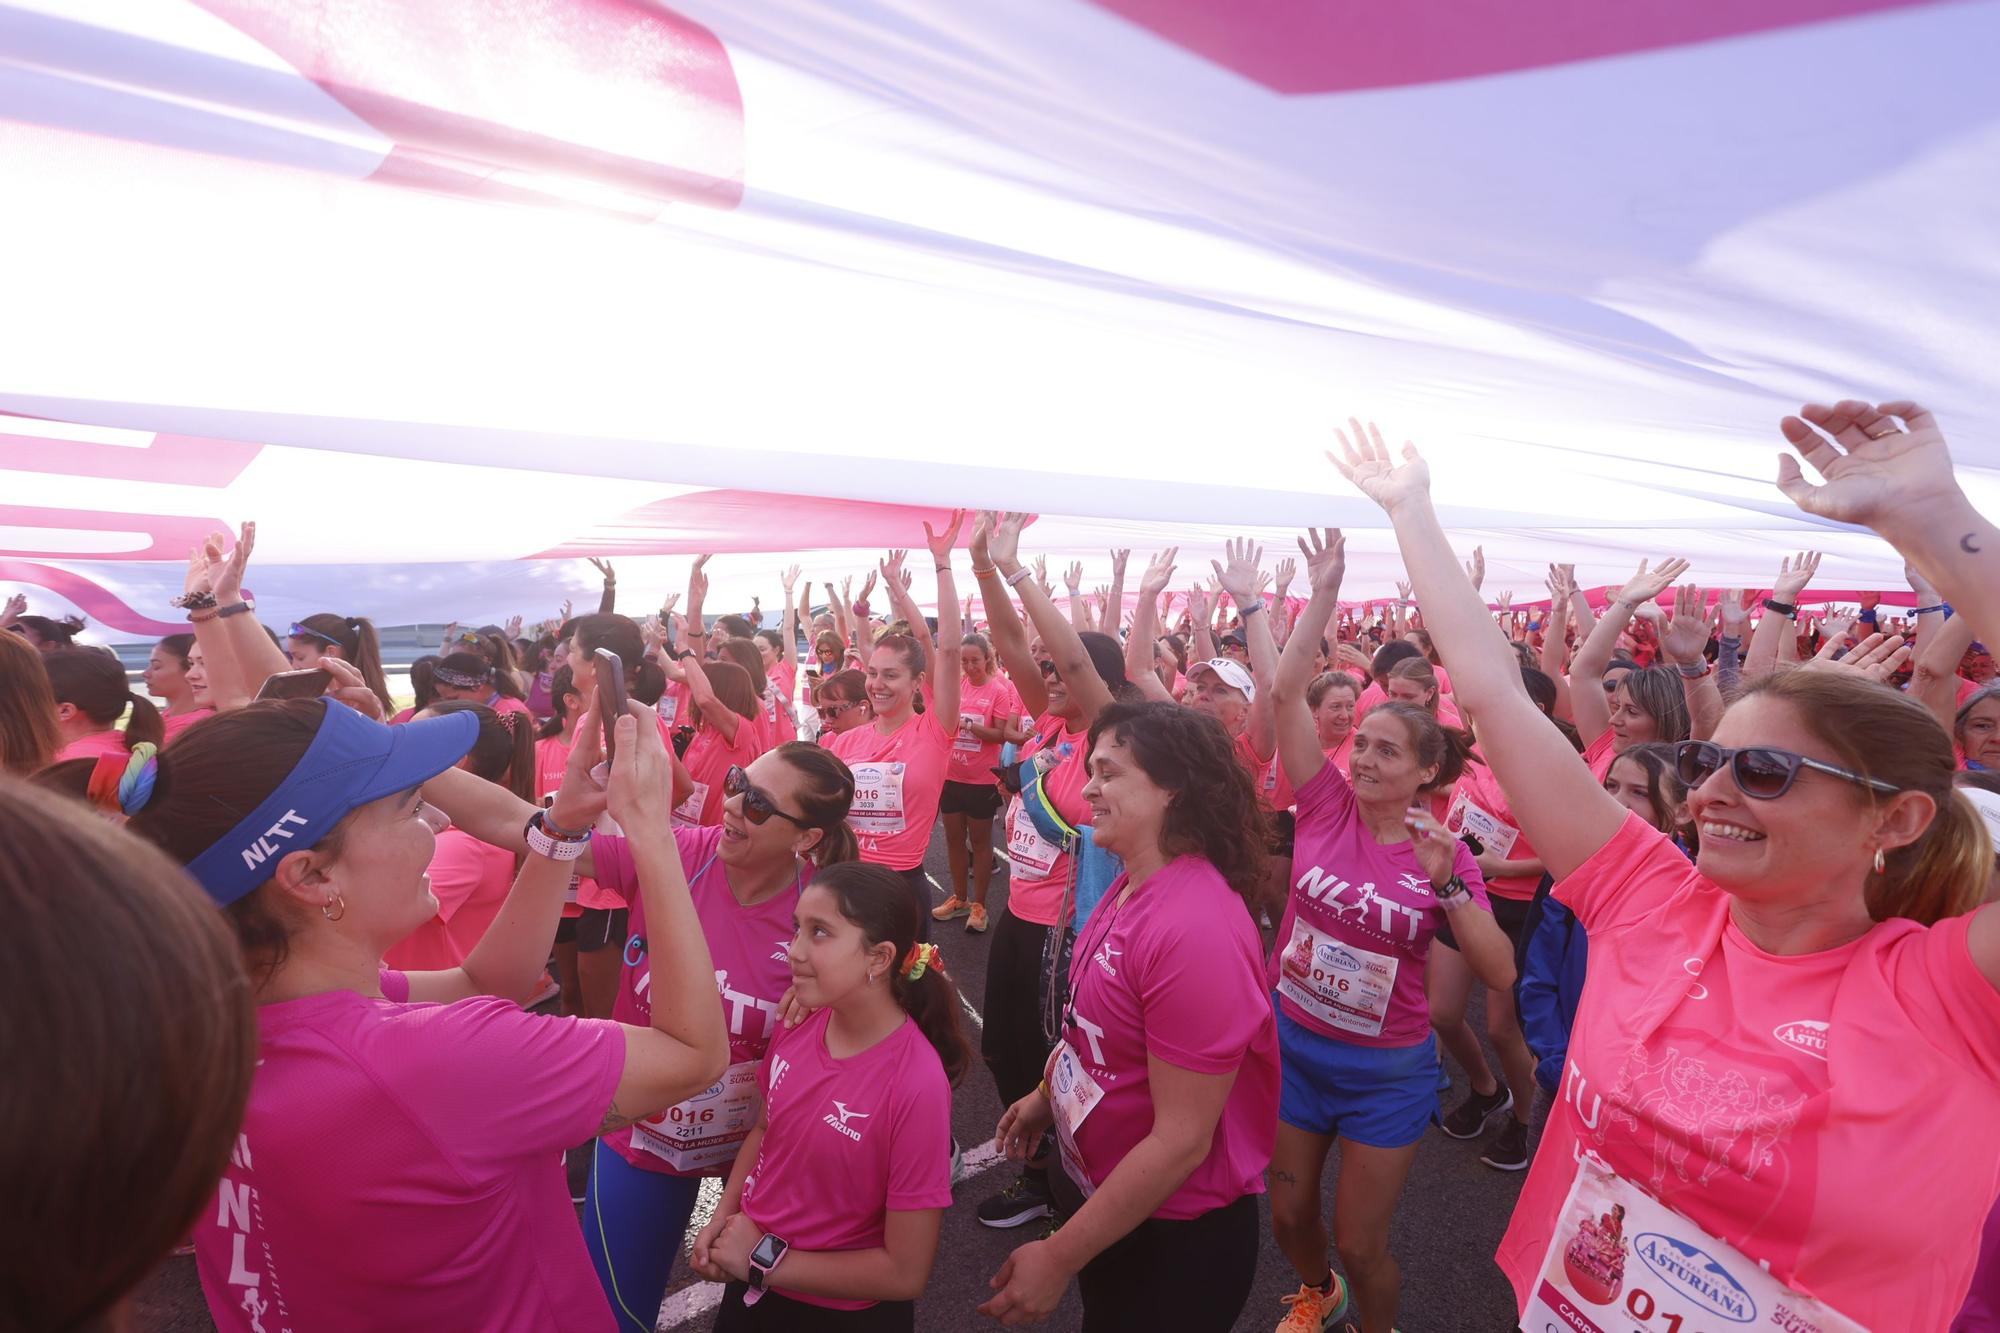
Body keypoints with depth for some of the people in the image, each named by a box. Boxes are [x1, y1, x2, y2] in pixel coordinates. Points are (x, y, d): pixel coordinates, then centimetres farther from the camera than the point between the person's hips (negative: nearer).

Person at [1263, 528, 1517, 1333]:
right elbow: (1285, 693, -19)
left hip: (1387, 1070, -2)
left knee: (1360, 1245, 10)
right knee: (1289, 1215, 19)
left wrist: (1447, 881, -30)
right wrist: (1325, 592, -22)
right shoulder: (1327, 807, -11)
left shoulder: (1445, 853, -11)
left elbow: (1500, 974, -17)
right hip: (1293, 1044, 2)